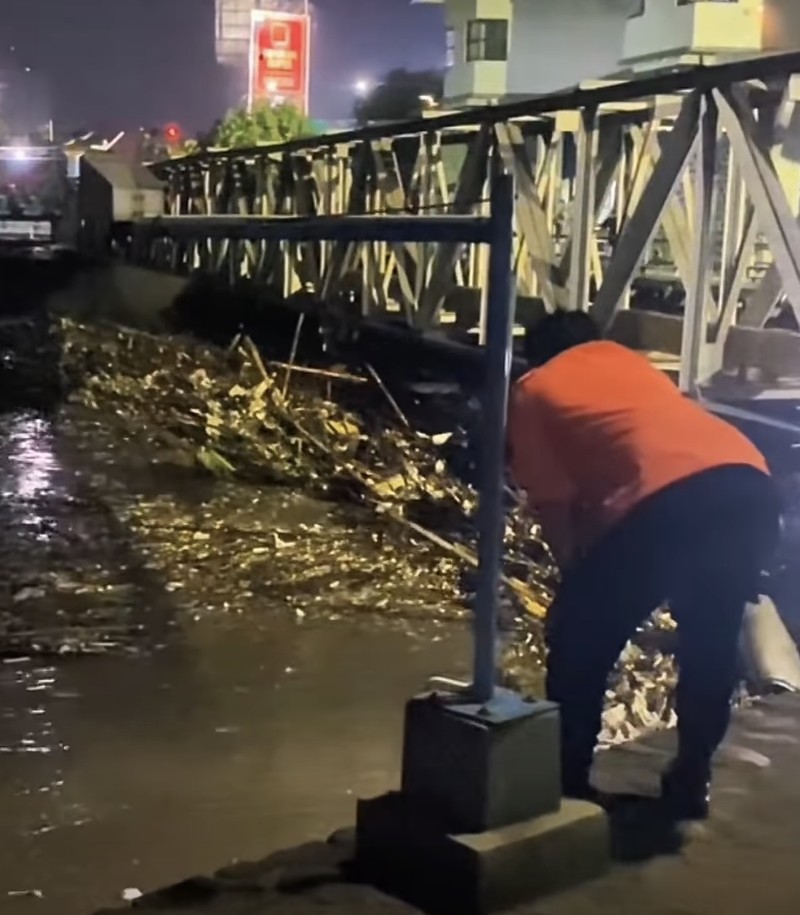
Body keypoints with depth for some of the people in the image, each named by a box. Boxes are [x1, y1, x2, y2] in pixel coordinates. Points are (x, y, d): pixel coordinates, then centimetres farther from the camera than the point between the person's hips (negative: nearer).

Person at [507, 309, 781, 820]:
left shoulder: (534, 391, 21)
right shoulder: (627, 359, 36)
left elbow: (555, 507, 13)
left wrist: (579, 579, 30)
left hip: (671, 500, -6)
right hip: (753, 487, 6)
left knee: (578, 641, 15)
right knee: (712, 644, 26)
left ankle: (566, 786, 23)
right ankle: (690, 786, 35)